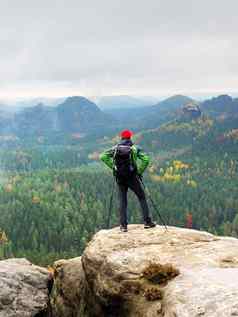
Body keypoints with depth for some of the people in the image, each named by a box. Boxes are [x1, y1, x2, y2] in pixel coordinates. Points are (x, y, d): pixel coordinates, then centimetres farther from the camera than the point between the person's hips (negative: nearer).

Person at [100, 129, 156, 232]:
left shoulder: (115, 148, 3)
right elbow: (146, 159, -12)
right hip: (132, 177, -2)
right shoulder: (134, 148, -3)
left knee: (122, 201, 9)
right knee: (142, 197, 12)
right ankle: (147, 221, 9)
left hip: (120, 178, 2)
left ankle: (123, 225, 5)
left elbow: (103, 156, -3)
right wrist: (139, 171, -2)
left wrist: (113, 166, 1)